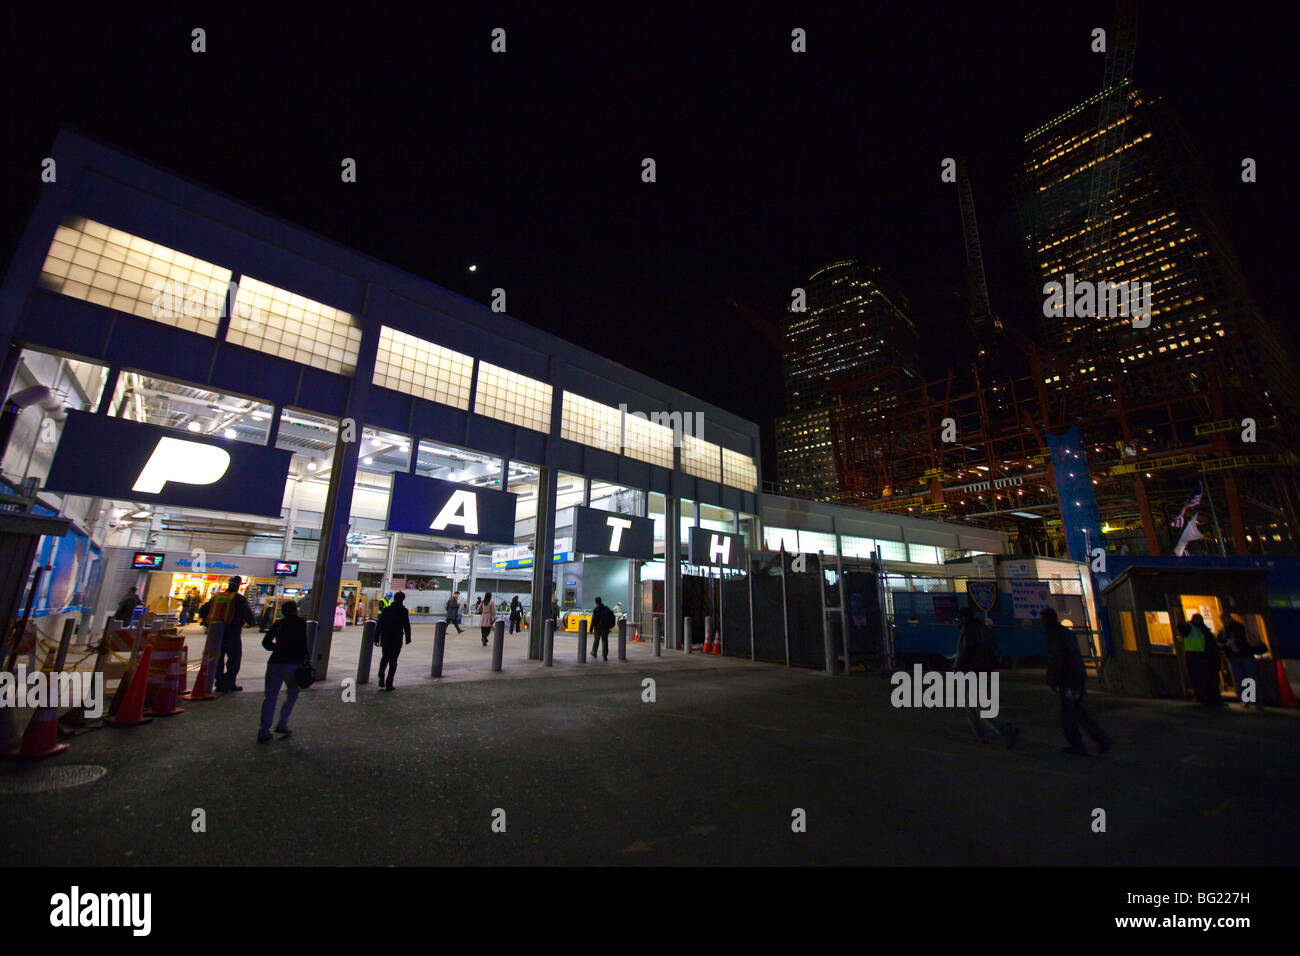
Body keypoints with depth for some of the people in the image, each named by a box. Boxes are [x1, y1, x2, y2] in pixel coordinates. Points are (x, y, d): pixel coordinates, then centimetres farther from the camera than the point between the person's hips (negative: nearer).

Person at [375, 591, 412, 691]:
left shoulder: (385, 610, 2)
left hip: (385, 638, 3)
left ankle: (381, 680, 5)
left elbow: (379, 625, 3)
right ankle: (389, 684, 8)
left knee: (385, 657, 21)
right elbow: (406, 626, -7)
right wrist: (408, 638, 3)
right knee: (393, 660, 6)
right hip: (397, 639, -3)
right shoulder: (403, 611, -7)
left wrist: (376, 638, 10)